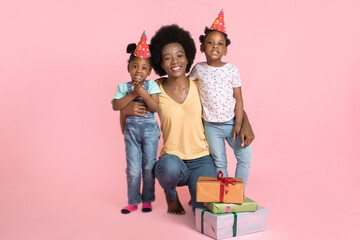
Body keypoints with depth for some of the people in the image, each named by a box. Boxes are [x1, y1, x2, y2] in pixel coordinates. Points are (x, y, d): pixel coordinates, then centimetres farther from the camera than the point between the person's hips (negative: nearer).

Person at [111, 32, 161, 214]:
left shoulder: (151, 85, -1)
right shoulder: (123, 87, 3)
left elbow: (155, 107, -11)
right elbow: (116, 105, -11)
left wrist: (143, 94, -23)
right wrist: (132, 95, -17)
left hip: (150, 128, -1)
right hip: (131, 129, 1)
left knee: (149, 167, 5)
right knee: (133, 169, 4)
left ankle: (147, 200, 18)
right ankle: (133, 201, 16)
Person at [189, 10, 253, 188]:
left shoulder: (232, 70, -5)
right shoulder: (199, 69, -2)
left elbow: (238, 99, -4)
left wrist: (238, 124, -8)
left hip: (231, 122, 0)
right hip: (211, 125, 0)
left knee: (245, 156, -1)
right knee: (219, 162, 6)